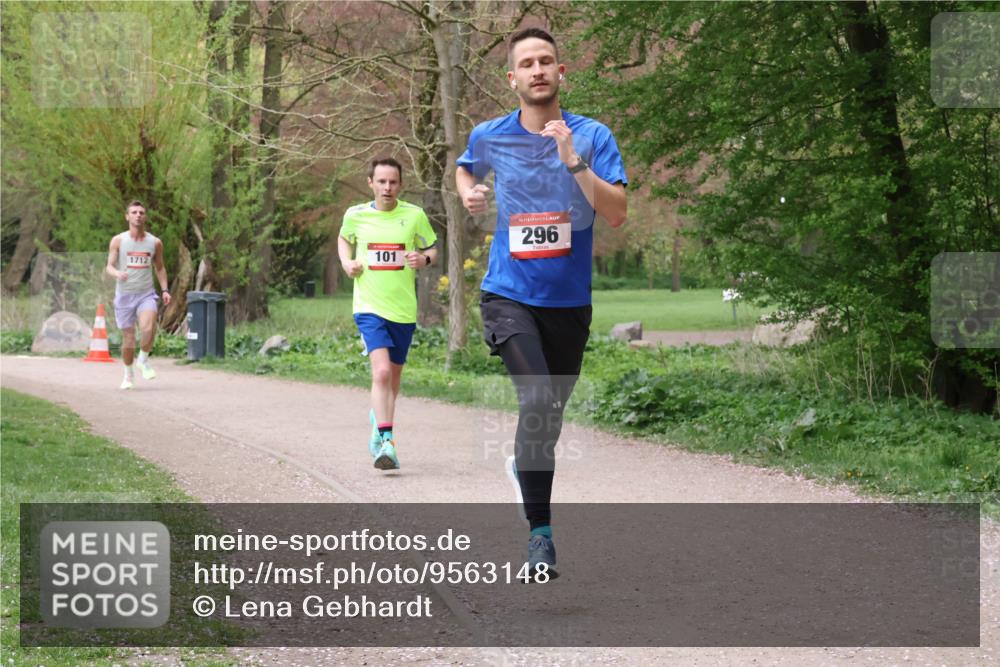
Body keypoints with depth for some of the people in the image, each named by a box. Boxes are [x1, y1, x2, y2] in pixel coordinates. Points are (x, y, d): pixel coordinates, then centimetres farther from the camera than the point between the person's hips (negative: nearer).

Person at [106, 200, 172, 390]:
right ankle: (128, 373, 26)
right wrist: (117, 273, -26)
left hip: (146, 294, 0)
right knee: (128, 339, 3)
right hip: (124, 295, 0)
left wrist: (165, 290, 4)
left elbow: (160, 268, 17)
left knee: (148, 328, -26)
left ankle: (143, 359, -1)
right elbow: (109, 266, -3)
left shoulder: (155, 242, 5)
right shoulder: (118, 241, 0)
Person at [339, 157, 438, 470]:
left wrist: (424, 259, -13)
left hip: (404, 309, 2)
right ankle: (386, 442, -21)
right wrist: (346, 262, 1)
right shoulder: (355, 215, 0)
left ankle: (378, 418, 45)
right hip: (369, 307, -2)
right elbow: (344, 239, 21)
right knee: (381, 371, -20)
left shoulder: (414, 215, -2)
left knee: (393, 376, 16)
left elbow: (432, 249, 10)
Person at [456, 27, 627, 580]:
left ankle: (524, 467, 50)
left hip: (569, 300, 2)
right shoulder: (489, 137, 0)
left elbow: (617, 214, -15)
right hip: (509, 294, -2)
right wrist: (469, 192, 2)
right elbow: (465, 168, 24)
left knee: (553, 410, 15)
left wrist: (573, 160, -24)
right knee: (537, 399, -23)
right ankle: (540, 531, -15)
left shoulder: (592, 136, -5)